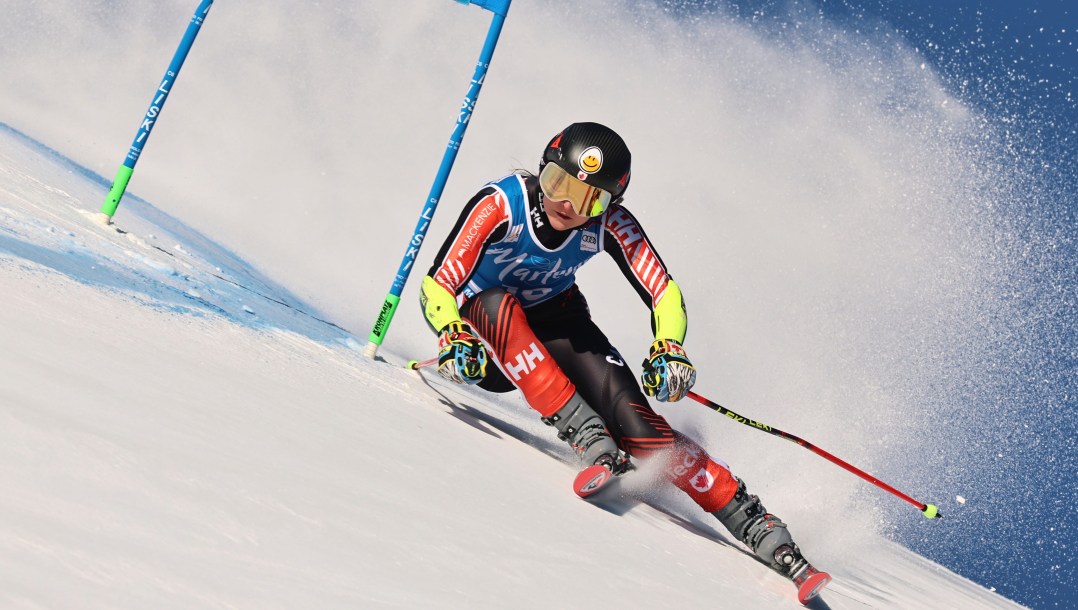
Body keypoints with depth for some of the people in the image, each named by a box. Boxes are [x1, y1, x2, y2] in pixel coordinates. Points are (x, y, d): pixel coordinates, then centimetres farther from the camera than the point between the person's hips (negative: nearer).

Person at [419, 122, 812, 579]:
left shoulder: (610, 224, -19)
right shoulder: (500, 204, -27)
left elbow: (664, 292, -16)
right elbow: (438, 284, -28)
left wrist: (668, 349, -35)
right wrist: (454, 339, -47)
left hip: (554, 322, 1)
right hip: (486, 331, -1)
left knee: (632, 418, -21)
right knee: (498, 304, -39)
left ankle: (747, 519, -16)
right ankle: (585, 435, -36)